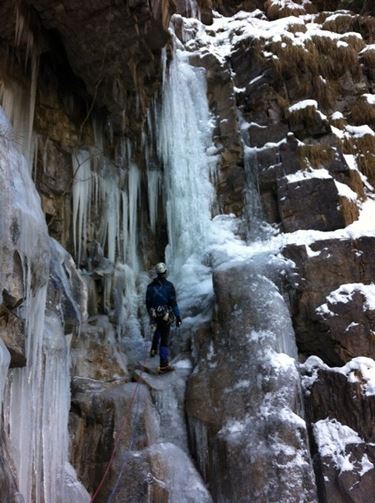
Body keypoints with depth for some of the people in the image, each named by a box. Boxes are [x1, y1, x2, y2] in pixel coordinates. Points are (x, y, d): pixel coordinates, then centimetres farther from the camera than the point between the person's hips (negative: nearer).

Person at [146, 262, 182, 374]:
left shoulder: (150, 286, 1)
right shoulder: (169, 285, -12)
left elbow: (148, 303, 9)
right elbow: (173, 303, -13)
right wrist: (178, 317, -7)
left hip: (155, 315, 5)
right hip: (166, 315, -4)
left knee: (159, 329, 37)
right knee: (164, 339, 0)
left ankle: (154, 349, 39)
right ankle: (164, 366, 3)